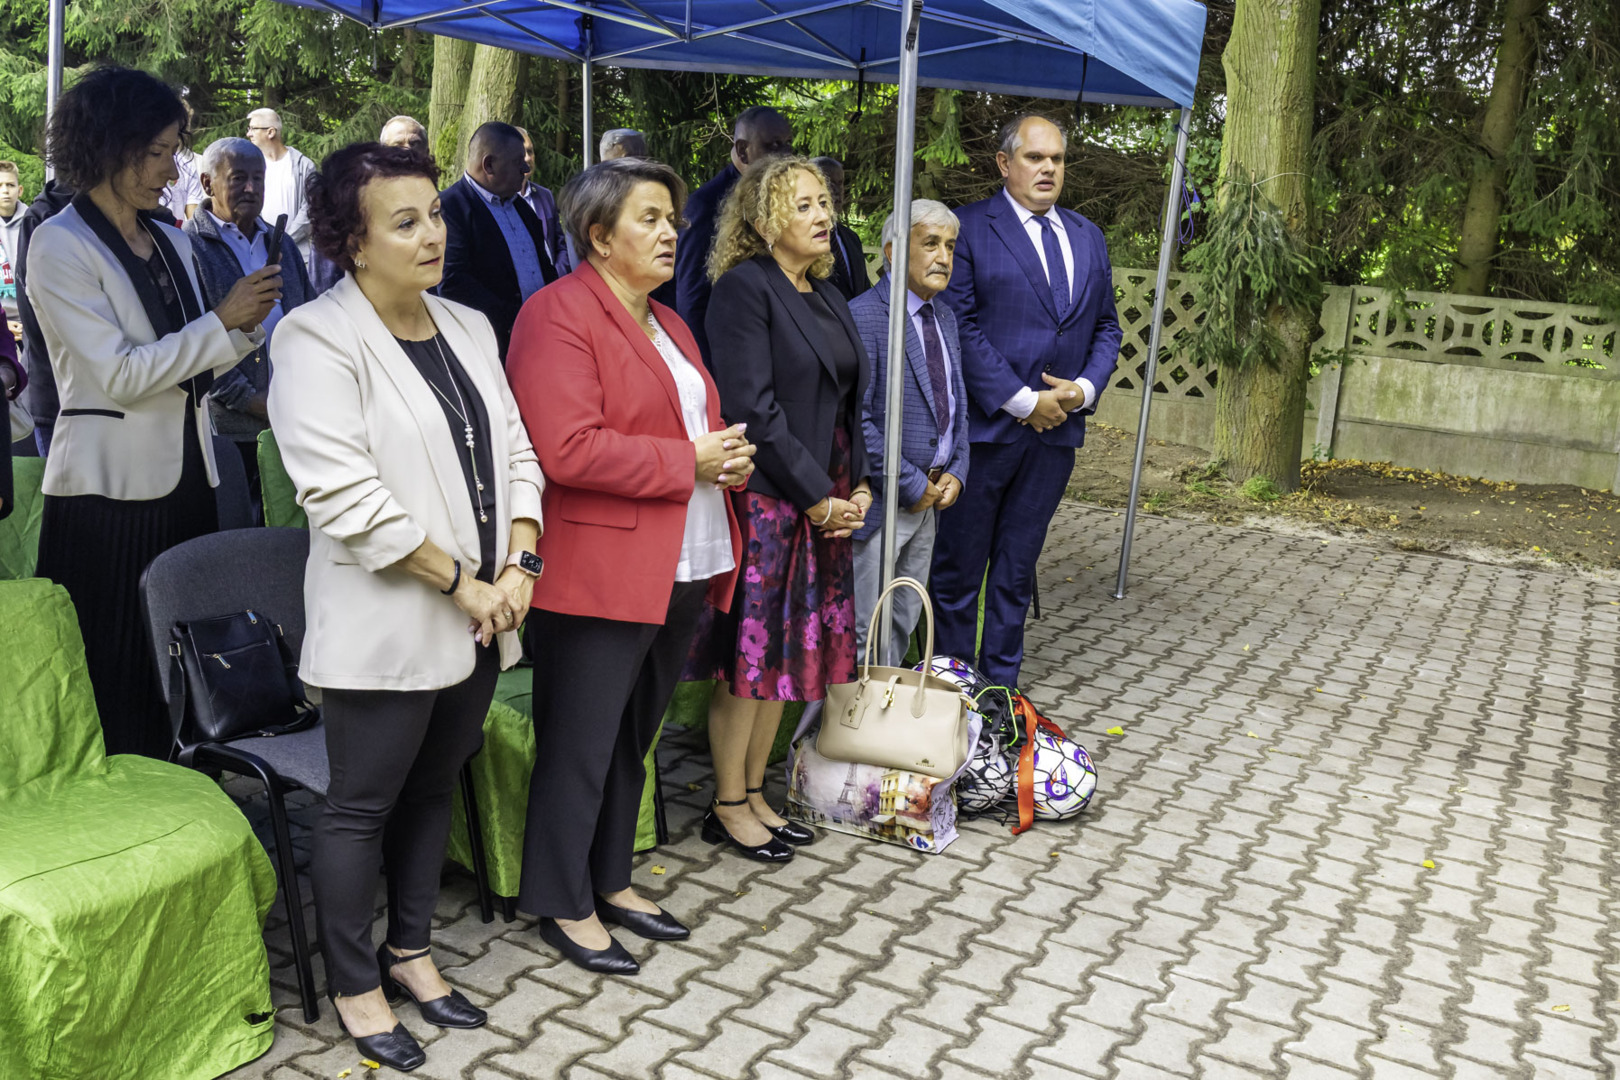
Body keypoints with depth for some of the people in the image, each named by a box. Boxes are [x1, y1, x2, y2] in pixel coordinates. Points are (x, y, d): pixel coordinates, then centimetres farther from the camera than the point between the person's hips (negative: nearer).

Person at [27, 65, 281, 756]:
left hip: (184, 478, 6)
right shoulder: (60, 246, -7)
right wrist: (222, 320, -15)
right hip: (110, 488, -6)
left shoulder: (172, 242, 13)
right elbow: (120, 374, -15)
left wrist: (247, 325, -2)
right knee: (114, 679, 2)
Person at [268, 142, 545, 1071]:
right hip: (386, 626, -7)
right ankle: (355, 986, 25)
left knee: (435, 791, 18)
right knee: (363, 806, 7)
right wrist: (458, 581, -15)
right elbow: (344, 495, -19)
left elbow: (516, 452, 11)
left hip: (479, 619, 7)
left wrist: (519, 563, -4)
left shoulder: (468, 327, 11)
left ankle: (410, 951, 36)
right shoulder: (319, 339, -11)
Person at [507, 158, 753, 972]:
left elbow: (697, 425, 28)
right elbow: (568, 450, -22)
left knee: (632, 737, 19)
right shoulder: (559, 316, -11)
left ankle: (611, 880, 34)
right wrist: (688, 460, -17)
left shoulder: (666, 323, 18)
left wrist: (729, 457, 4)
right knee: (580, 745, 4)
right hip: (600, 575, -9)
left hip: (682, 569, 9)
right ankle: (564, 905, 20)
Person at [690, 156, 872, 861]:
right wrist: (819, 495, -16)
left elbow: (848, 400, 17)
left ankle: (755, 793, 26)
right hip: (765, 499, -8)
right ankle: (729, 808, 16)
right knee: (750, 652, 1)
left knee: (793, 650, 13)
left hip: (825, 503, 8)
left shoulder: (828, 297, 15)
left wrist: (857, 485, 4)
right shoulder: (745, 287, -11)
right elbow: (752, 408, -18)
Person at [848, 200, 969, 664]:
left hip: (928, 499, 8)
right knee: (863, 632, 1)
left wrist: (956, 472, 4)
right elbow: (856, 418, -21)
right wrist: (910, 485, -17)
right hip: (879, 503, -8)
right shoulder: (863, 316, -15)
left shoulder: (945, 317, 12)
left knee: (904, 622, 18)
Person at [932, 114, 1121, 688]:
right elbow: (962, 325, -12)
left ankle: (1001, 685, 24)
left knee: (1017, 568, 13)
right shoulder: (969, 227, -4)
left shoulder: (1089, 237, 15)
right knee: (958, 566, 3)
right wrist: (1021, 401, -14)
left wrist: (1084, 388, -3)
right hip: (984, 426, -5)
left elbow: (1106, 326, 17)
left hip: (1057, 427, 5)